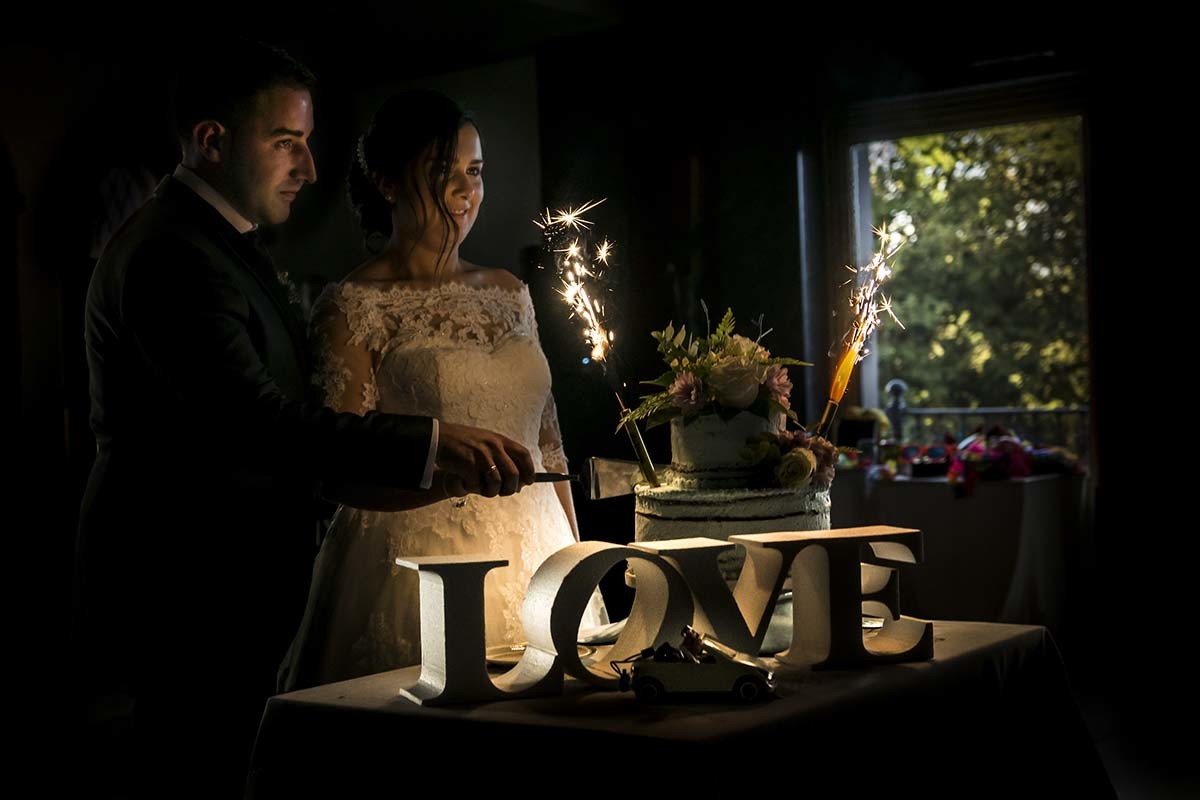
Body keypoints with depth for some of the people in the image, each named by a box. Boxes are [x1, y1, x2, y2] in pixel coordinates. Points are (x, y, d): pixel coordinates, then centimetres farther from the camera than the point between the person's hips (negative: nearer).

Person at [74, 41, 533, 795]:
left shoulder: (227, 243, 17)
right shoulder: (170, 254, -18)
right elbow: (252, 418, -29)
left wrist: (391, 472, 10)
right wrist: (427, 444, -32)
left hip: (231, 593, 10)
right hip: (182, 601, -10)